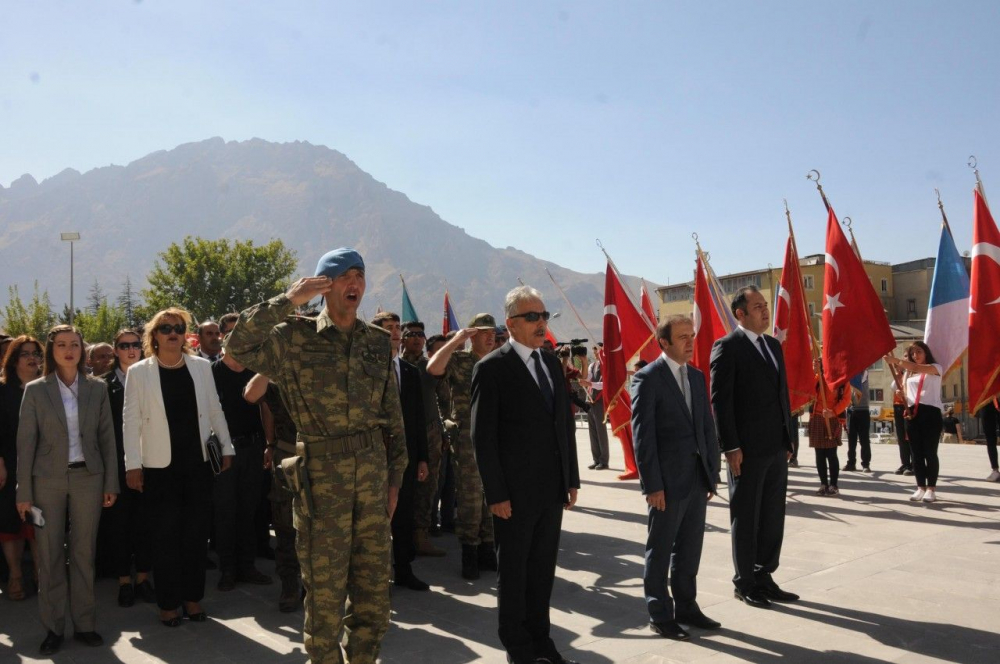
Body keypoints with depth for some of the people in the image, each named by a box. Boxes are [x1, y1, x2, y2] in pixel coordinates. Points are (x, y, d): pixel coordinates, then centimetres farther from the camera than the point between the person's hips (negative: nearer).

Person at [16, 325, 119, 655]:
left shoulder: (97, 388, 4)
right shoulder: (36, 390, -1)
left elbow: (107, 436, 5)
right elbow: (26, 441, -2)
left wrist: (111, 483, 1)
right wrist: (24, 493, -5)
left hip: (88, 478, 1)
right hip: (48, 480, -1)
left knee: (84, 553, 6)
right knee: (50, 555, 4)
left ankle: (84, 623, 16)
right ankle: (53, 627, 14)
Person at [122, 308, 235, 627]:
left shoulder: (201, 366, 4)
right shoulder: (139, 371, -2)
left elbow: (214, 411, 10)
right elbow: (131, 419, -3)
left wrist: (226, 448, 8)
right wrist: (132, 464, -7)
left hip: (198, 463, 2)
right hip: (160, 466, -2)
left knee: (196, 533, 8)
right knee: (166, 536, 5)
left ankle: (192, 597, 22)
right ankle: (168, 603, 18)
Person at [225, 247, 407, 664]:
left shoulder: (377, 341, 8)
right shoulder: (296, 337, -1)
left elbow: (392, 415, 11)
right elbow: (238, 345, -19)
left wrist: (395, 474, 9)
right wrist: (289, 300, -16)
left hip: (372, 473, 4)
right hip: (321, 475, -3)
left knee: (373, 587, 11)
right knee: (325, 587, 6)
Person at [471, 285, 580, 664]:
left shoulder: (552, 363, 11)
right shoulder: (492, 368, -10)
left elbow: (566, 424, 14)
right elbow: (483, 436, -12)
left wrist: (572, 479, 10)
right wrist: (496, 494, -14)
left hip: (552, 490, 6)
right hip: (515, 492, -6)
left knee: (543, 569, 15)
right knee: (514, 571, 9)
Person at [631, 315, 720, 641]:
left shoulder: (697, 376, 11)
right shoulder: (647, 378, -10)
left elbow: (707, 427, 13)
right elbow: (642, 434, -13)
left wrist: (712, 473, 8)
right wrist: (652, 484, -15)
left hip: (697, 479, 6)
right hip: (667, 480, -6)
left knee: (690, 549, 15)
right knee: (660, 551, 7)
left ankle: (686, 606, 30)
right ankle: (660, 614, 19)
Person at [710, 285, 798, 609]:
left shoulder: (774, 345, 14)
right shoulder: (727, 347, -10)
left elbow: (782, 394, 16)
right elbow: (720, 400, -14)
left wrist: (788, 439, 12)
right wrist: (730, 447, -17)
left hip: (776, 448, 7)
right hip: (747, 449, -7)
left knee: (773, 517, 13)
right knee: (746, 518, 5)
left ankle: (764, 576, 26)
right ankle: (744, 583, 18)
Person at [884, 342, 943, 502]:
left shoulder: (936, 368, 1)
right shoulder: (909, 372, 18)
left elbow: (918, 367, -19)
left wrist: (896, 360, -29)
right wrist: (905, 408, -3)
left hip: (931, 412, -5)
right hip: (913, 414, 5)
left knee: (930, 452, -5)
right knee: (916, 453, 5)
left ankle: (931, 489, -1)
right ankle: (921, 488, 10)